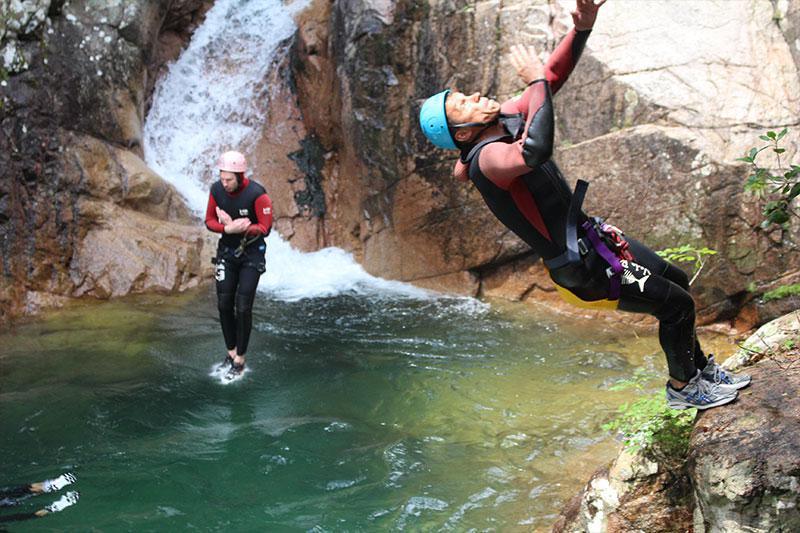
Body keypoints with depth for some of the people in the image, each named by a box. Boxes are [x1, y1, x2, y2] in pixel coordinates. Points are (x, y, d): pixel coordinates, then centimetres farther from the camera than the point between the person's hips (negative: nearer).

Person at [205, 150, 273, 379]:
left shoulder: (257, 194, -24)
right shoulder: (217, 190, -10)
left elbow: (265, 228, -17)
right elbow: (210, 221, -1)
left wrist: (239, 227, -29)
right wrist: (229, 228, -21)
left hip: (252, 253, -4)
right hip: (226, 250, 4)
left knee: (243, 307, -6)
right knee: (224, 304, 5)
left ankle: (240, 360, 6)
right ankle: (231, 352, 22)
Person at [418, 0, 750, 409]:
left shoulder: (507, 118, -1)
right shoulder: (488, 158, -30)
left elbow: (554, 76, 4)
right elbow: (536, 152, -52)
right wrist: (535, 81, -40)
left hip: (591, 234, 10)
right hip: (582, 268, -10)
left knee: (676, 281, 21)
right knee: (676, 304, -1)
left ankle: (701, 369, 41)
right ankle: (682, 389, 24)